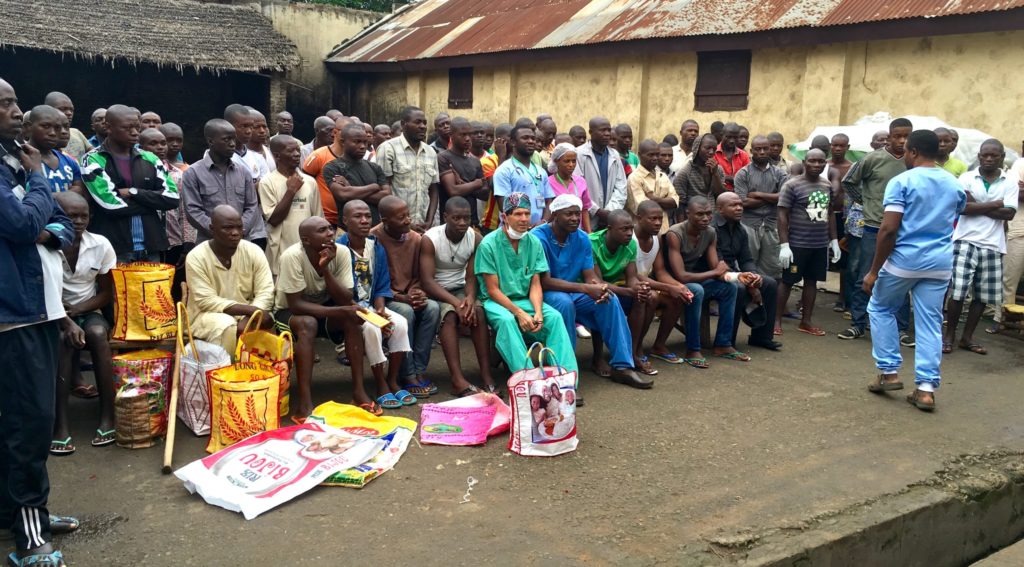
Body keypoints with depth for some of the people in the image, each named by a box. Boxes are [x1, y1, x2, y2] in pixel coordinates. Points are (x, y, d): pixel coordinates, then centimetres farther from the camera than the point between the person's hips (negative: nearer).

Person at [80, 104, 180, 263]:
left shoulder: (149, 159, 12)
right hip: (112, 250, -4)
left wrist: (134, 193, -8)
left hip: (150, 248, 4)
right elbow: (110, 204, -14)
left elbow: (172, 197, 1)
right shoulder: (94, 160, -2)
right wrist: (152, 202, -5)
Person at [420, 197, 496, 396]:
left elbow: (471, 277, -5)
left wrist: (470, 297, -28)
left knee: (479, 311, -27)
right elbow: (427, 281, -23)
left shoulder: (476, 238, -6)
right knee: (450, 315, -33)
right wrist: (455, 302, -34)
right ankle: (458, 380, -39)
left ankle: (487, 376, -27)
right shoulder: (430, 239, -19)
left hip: (460, 288, 3)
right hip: (435, 291, -3)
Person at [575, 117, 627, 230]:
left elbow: (621, 187, 7)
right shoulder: (579, 154, -6)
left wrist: (611, 211, -9)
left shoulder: (614, 155, 12)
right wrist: (597, 211, -13)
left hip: (609, 220, 4)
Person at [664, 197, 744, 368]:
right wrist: (715, 272, -22)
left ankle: (723, 344, 1)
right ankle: (692, 350, -24)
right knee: (696, 290, -34)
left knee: (729, 287, -7)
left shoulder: (710, 233, -4)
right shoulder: (675, 234, -26)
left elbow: (717, 270, -3)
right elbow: (681, 276, -31)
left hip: (694, 280, 7)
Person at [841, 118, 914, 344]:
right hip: (874, 229, -1)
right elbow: (849, 182, 6)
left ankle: (902, 329, 15)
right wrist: (864, 202, 4)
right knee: (864, 280, 4)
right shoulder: (873, 159, -4)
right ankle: (857, 325, 14)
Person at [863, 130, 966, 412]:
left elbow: (888, 230, -16)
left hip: (904, 260, -5)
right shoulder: (955, 185, 11)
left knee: (881, 309, 16)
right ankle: (926, 388, 4)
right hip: (940, 263, 5)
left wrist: (874, 270, -12)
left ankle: (889, 372, 14)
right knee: (930, 324, 7)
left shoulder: (901, 182, -9)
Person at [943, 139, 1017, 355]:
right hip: (965, 241, -2)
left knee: (983, 295, 7)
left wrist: (977, 206, -12)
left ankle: (967, 337, 19)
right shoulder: (966, 178, -1)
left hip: (993, 246, 3)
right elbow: (963, 207, -14)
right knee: (957, 291, -6)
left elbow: (1009, 214, -8)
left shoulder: (1010, 183, 3)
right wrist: (995, 204, -10)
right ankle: (949, 335, 9)